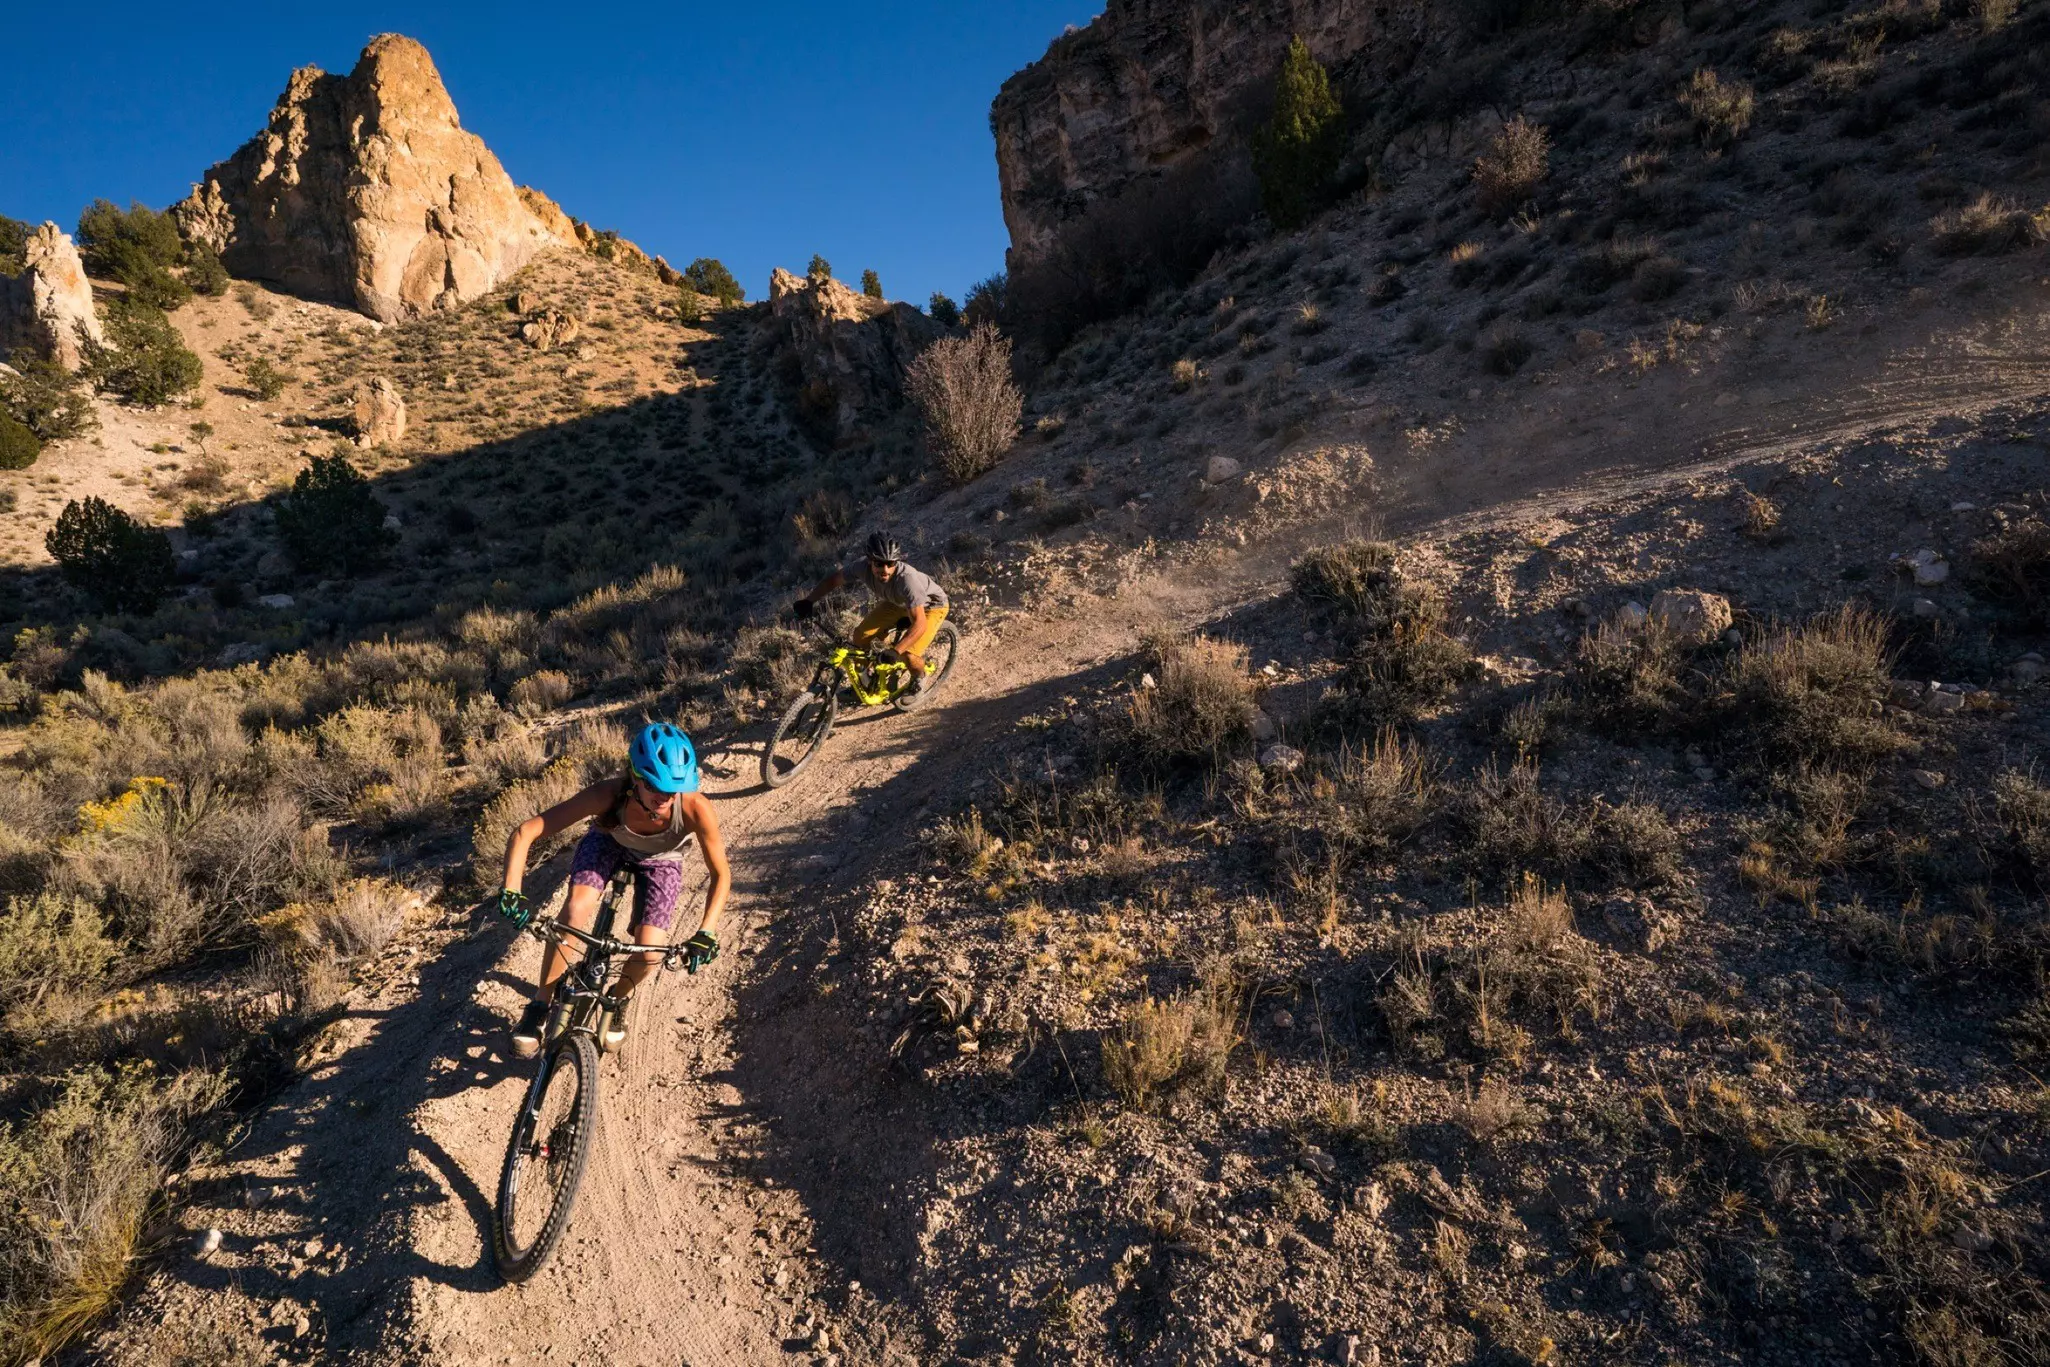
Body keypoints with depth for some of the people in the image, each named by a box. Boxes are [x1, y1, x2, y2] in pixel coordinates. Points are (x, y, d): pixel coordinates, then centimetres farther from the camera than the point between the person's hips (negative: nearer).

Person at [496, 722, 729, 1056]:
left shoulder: (696, 809, -40)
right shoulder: (608, 796, -40)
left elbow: (721, 874, -26)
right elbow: (525, 832, -34)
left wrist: (705, 934, -36)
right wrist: (511, 891, -45)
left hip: (659, 862, 0)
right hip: (608, 842, 0)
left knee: (649, 952, -15)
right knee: (576, 909, -28)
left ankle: (617, 1000, 21)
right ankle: (538, 1009, -8)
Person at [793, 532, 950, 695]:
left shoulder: (906, 578, -43)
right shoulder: (864, 565, -28)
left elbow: (919, 624, -44)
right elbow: (833, 579, -10)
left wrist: (895, 652, -52)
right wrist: (808, 601, -21)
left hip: (931, 605, -6)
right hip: (897, 601, 6)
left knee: (908, 654, -21)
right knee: (861, 634, -4)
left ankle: (918, 678, 14)